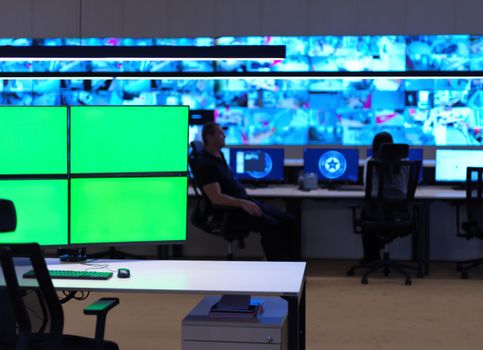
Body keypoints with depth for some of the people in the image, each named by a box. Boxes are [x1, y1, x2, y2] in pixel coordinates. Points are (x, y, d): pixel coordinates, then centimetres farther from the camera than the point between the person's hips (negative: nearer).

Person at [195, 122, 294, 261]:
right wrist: (243, 203, -32)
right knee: (270, 225, -29)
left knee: (286, 220, -4)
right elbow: (216, 198, -25)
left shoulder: (219, 155, 15)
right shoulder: (206, 164, -15)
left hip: (245, 201, 10)